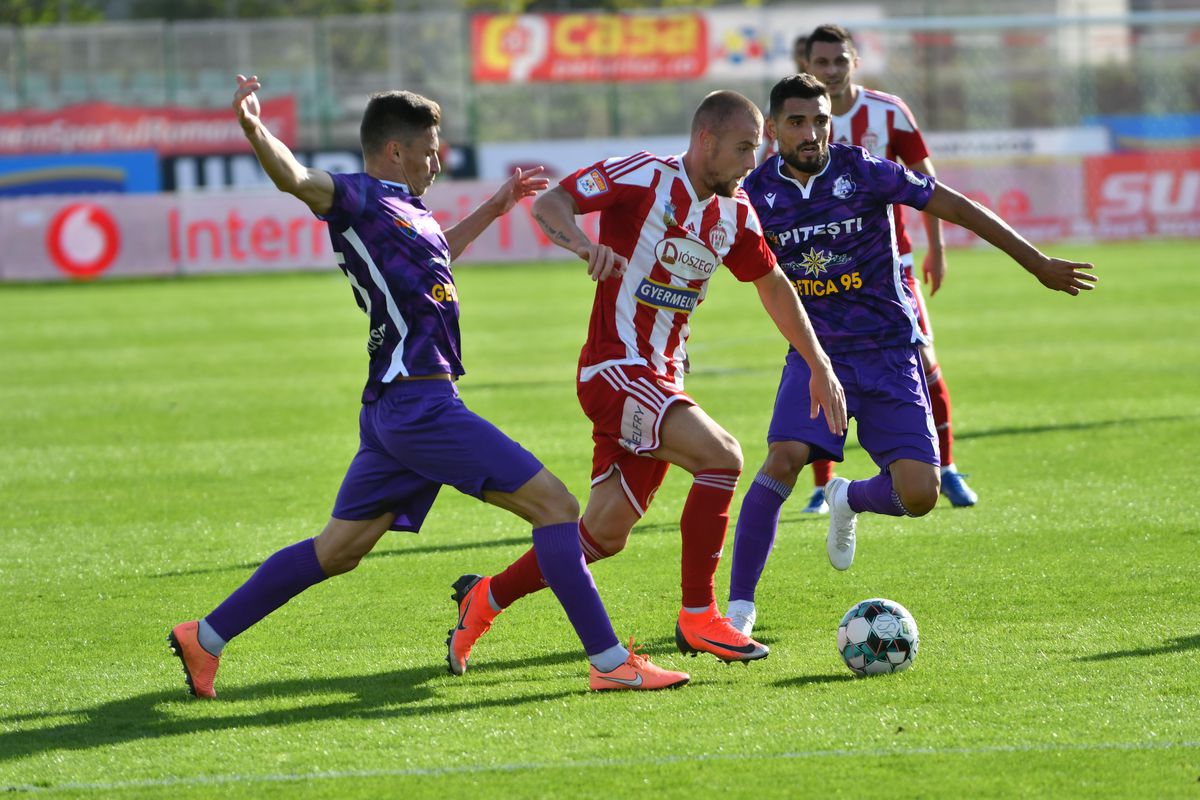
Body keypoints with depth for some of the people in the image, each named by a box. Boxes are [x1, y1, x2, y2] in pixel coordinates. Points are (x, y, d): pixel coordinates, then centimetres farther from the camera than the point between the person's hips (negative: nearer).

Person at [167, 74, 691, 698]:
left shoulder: (403, 210, 21)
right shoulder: (358, 199, -7)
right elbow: (296, 179, -27)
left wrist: (494, 208, 49)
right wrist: (254, 131, -46)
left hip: (396, 407, 11)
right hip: (420, 404, -11)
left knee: (337, 551, 15)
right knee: (555, 505, -9)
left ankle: (204, 638, 18)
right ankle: (611, 662, -11)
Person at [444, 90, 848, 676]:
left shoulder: (735, 214, 9)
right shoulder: (644, 177, -12)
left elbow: (772, 283, 23)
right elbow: (550, 203, -17)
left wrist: (819, 367, 22)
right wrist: (581, 242, -39)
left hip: (662, 380, 8)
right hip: (616, 368, -8)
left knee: (604, 537, 8)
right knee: (720, 455, -25)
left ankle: (484, 598, 25)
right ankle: (698, 617, -17)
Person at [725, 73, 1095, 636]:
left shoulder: (863, 173, -12)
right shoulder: (756, 193, -6)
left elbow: (957, 208, -4)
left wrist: (1039, 265, 0)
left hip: (889, 351, 0)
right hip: (816, 354, 0)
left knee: (918, 496, -12)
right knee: (784, 458, -26)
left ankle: (849, 500, 25)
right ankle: (738, 607, -17)